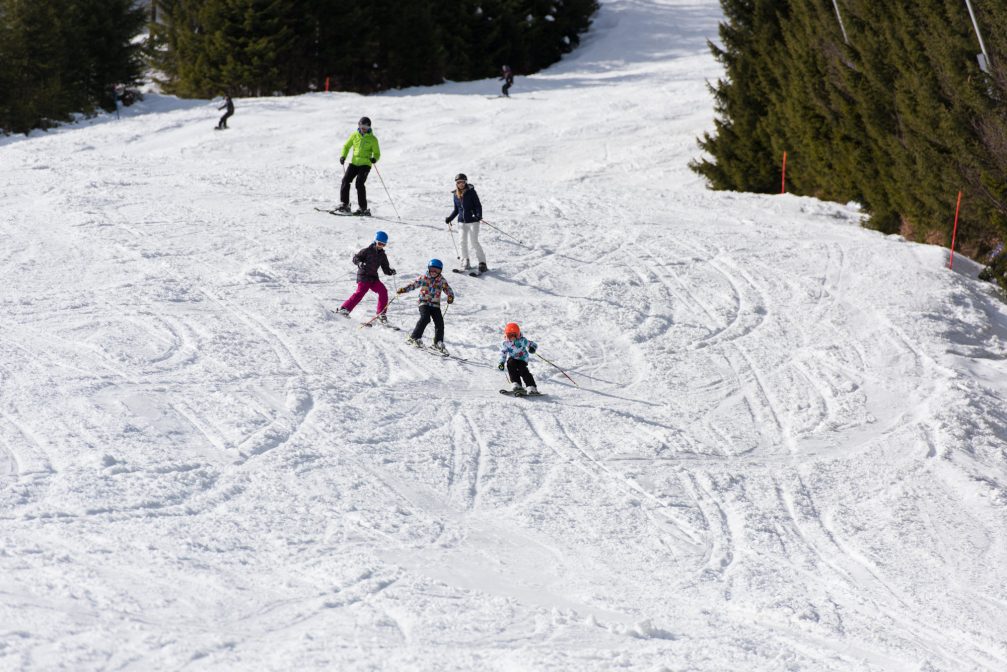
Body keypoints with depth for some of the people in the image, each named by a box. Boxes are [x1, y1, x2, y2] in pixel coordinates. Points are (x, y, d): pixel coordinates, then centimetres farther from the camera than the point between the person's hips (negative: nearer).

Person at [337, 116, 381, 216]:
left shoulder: (372, 139, 1)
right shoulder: (355, 135, 9)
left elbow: (377, 153, 5)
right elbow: (346, 146, 19)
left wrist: (374, 159, -17)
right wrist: (343, 156, 1)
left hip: (365, 164, -4)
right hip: (354, 162, 4)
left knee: (359, 183, -19)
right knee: (346, 180, -11)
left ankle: (362, 208, -14)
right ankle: (344, 204, -3)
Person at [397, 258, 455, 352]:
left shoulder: (442, 280, 6)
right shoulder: (424, 278, 2)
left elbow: (448, 289, 5)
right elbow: (413, 284, 1)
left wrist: (450, 297, -17)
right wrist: (404, 289, -14)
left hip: (435, 304, 3)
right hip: (424, 302, -3)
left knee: (439, 322, -6)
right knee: (425, 318, -25)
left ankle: (438, 343, 8)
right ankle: (414, 338, -20)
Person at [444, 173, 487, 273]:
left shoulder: (471, 192, -7)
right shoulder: (455, 195, 8)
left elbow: (478, 205, -7)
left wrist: (479, 216, -23)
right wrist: (449, 219, 11)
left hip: (473, 220, -5)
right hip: (462, 221, 5)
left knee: (474, 242, -10)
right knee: (463, 242, 4)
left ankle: (482, 263, -5)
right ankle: (465, 262, 16)